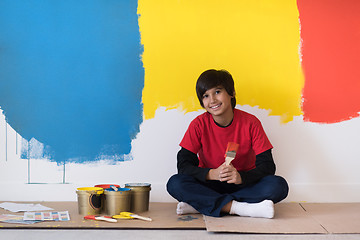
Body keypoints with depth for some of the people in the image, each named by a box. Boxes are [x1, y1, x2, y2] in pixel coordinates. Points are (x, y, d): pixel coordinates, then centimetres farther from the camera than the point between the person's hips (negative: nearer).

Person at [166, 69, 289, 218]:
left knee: (279, 186, -29)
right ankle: (237, 208, -32)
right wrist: (212, 174, -31)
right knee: (175, 184, -27)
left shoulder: (251, 123, -10)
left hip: (243, 184, 1)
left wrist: (241, 177, -32)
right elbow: (183, 165, -13)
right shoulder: (199, 125, -8)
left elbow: (267, 165, -13)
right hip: (210, 186, 0)